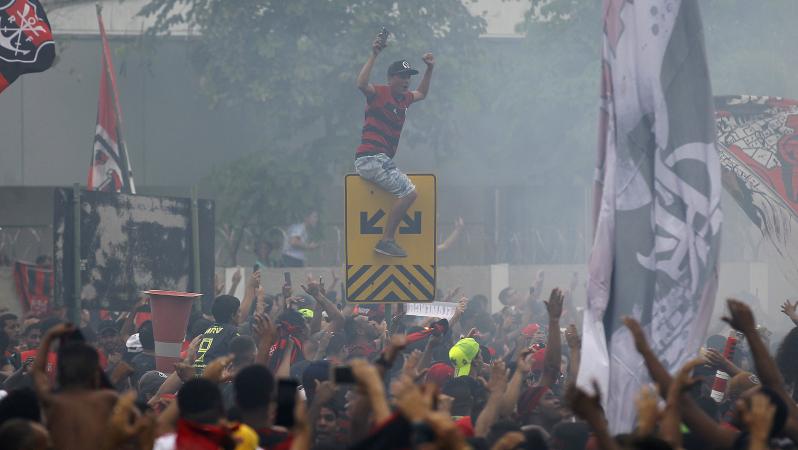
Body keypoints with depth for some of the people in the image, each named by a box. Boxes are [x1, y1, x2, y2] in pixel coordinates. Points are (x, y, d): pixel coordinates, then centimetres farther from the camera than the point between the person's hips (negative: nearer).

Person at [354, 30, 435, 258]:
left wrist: (429, 69, 29)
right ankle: (386, 241, -21)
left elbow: (421, 94, 41)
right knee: (408, 192, -19)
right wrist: (374, 55, -29)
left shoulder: (403, 98, 19)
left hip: (381, 161, 10)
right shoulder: (379, 93, -6)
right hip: (371, 158, -10)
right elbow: (362, 84, -29)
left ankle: (387, 240, 13)